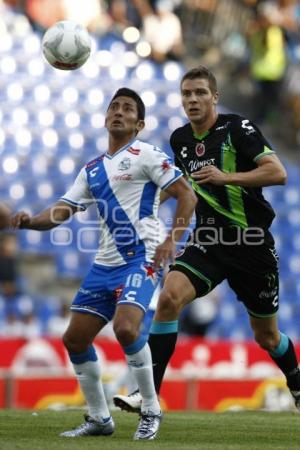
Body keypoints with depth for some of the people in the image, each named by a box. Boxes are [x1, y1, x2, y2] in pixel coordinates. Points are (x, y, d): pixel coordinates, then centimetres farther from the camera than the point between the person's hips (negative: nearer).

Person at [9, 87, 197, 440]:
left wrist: (172, 240, -16)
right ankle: (99, 418, 17)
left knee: (126, 328, -27)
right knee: (74, 339, 3)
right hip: (104, 264, 7)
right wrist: (29, 221, -8)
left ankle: (151, 411, -10)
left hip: (141, 259, -7)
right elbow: (60, 212, 13)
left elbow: (186, 195, -5)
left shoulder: (146, 155, -1)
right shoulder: (91, 170, 16)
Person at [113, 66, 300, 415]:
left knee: (267, 336, 9)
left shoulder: (237, 128, -11)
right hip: (208, 241, 4)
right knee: (169, 296, -24)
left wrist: (226, 177, -26)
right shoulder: (180, 139, 7)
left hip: (252, 243, -4)